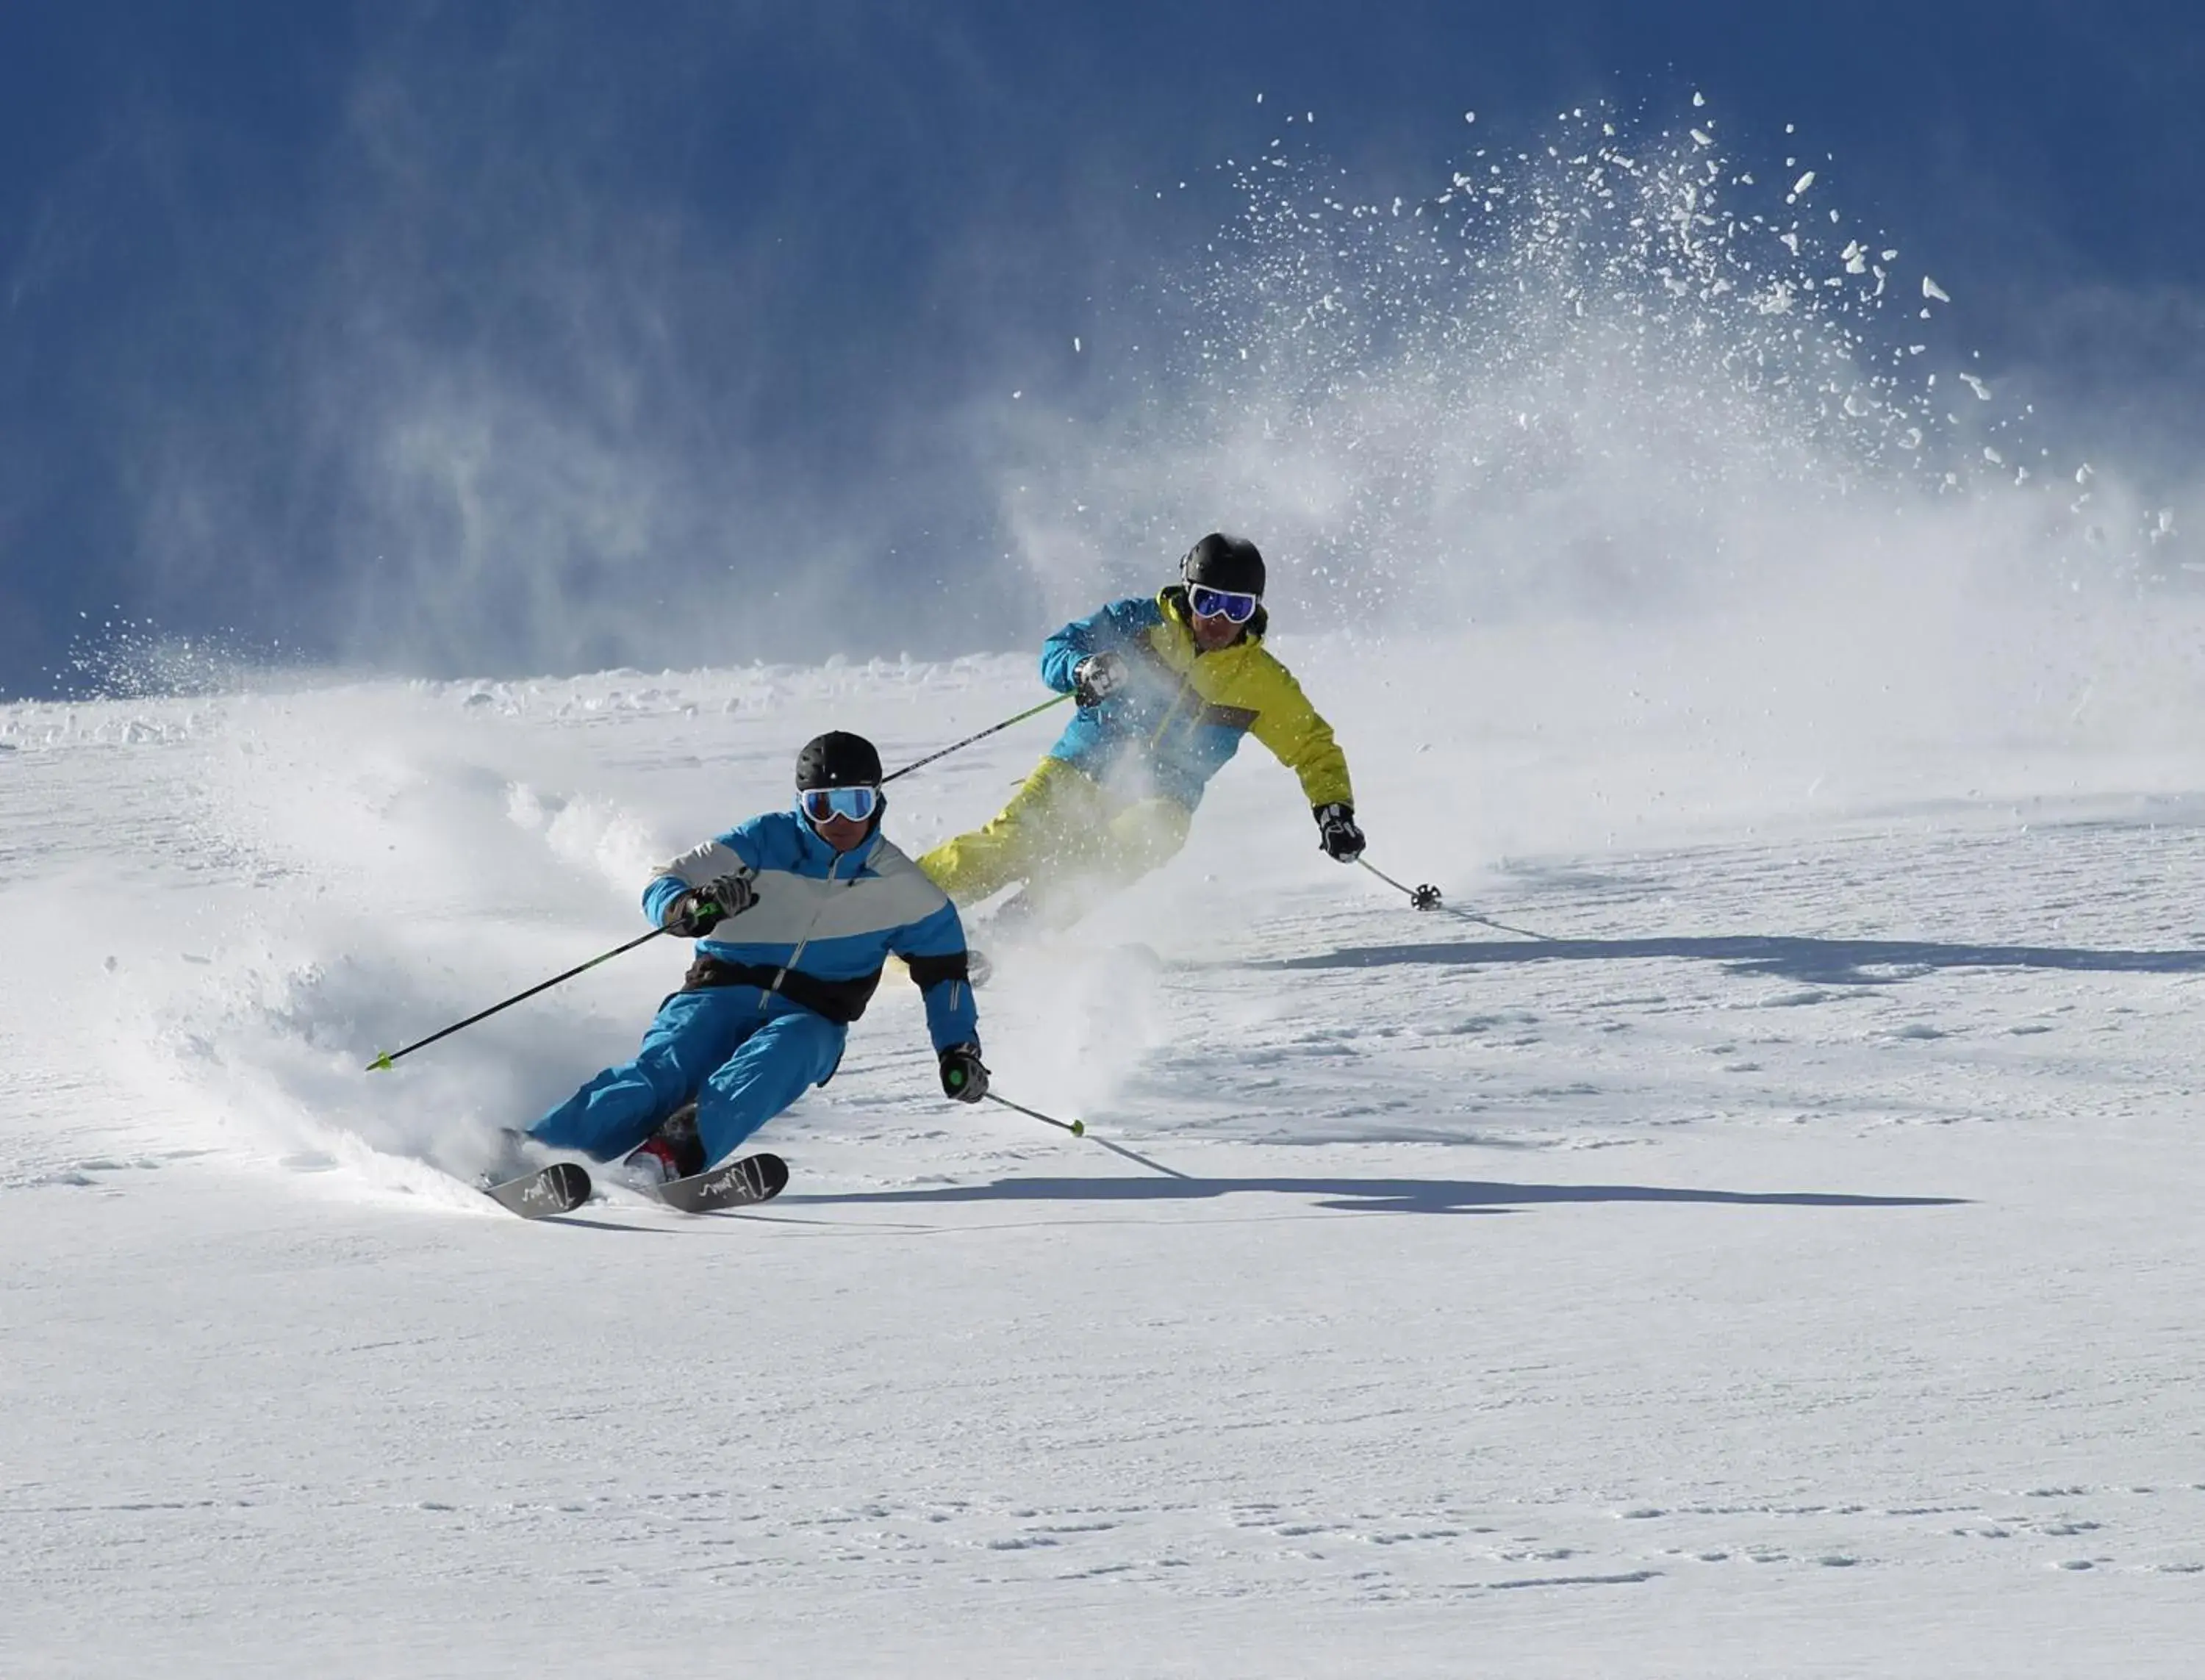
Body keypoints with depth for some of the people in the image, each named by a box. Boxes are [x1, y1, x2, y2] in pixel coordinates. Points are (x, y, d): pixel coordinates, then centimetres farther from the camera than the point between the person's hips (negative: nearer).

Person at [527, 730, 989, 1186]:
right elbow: (664, 886, -6)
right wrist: (690, 910, -30)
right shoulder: (765, 842, -1)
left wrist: (959, 1049, 9)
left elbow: (942, 962, 20)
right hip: (721, 993, -2)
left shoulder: (896, 886, 5)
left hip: (809, 1020, 2)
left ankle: (672, 1154, -59)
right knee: (665, 1071, -32)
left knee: (771, 1061, -36)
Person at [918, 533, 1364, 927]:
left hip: (1158, 799, 0)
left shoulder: (1261, 681, 0)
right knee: (1007, 846, -21)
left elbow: (1312, 745, 8)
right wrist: (1083, 670, -27)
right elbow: (1057, 649, -3)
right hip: (1082, 768, 0)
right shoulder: (1142, 623, -4)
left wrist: (1333, 807, -8)